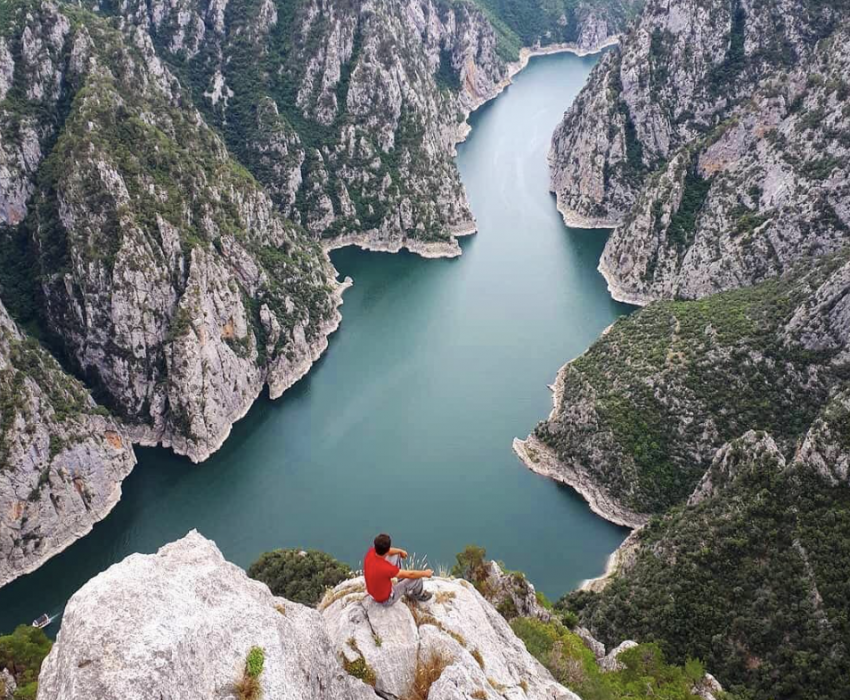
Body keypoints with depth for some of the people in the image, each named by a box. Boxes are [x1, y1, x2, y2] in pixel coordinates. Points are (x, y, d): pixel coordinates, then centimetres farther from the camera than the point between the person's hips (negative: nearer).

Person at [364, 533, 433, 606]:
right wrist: (425, 573, -5)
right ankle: (419, 594, 32)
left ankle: (403, 586, 31)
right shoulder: (386, 568, -40)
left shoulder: (370, 552, -21)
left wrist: (400, 551, 23)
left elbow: (383, 551, 6)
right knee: (416, 577, -3)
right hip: (386, 600, -7)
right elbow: (410, 574, -24)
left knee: (396, 555, 12)